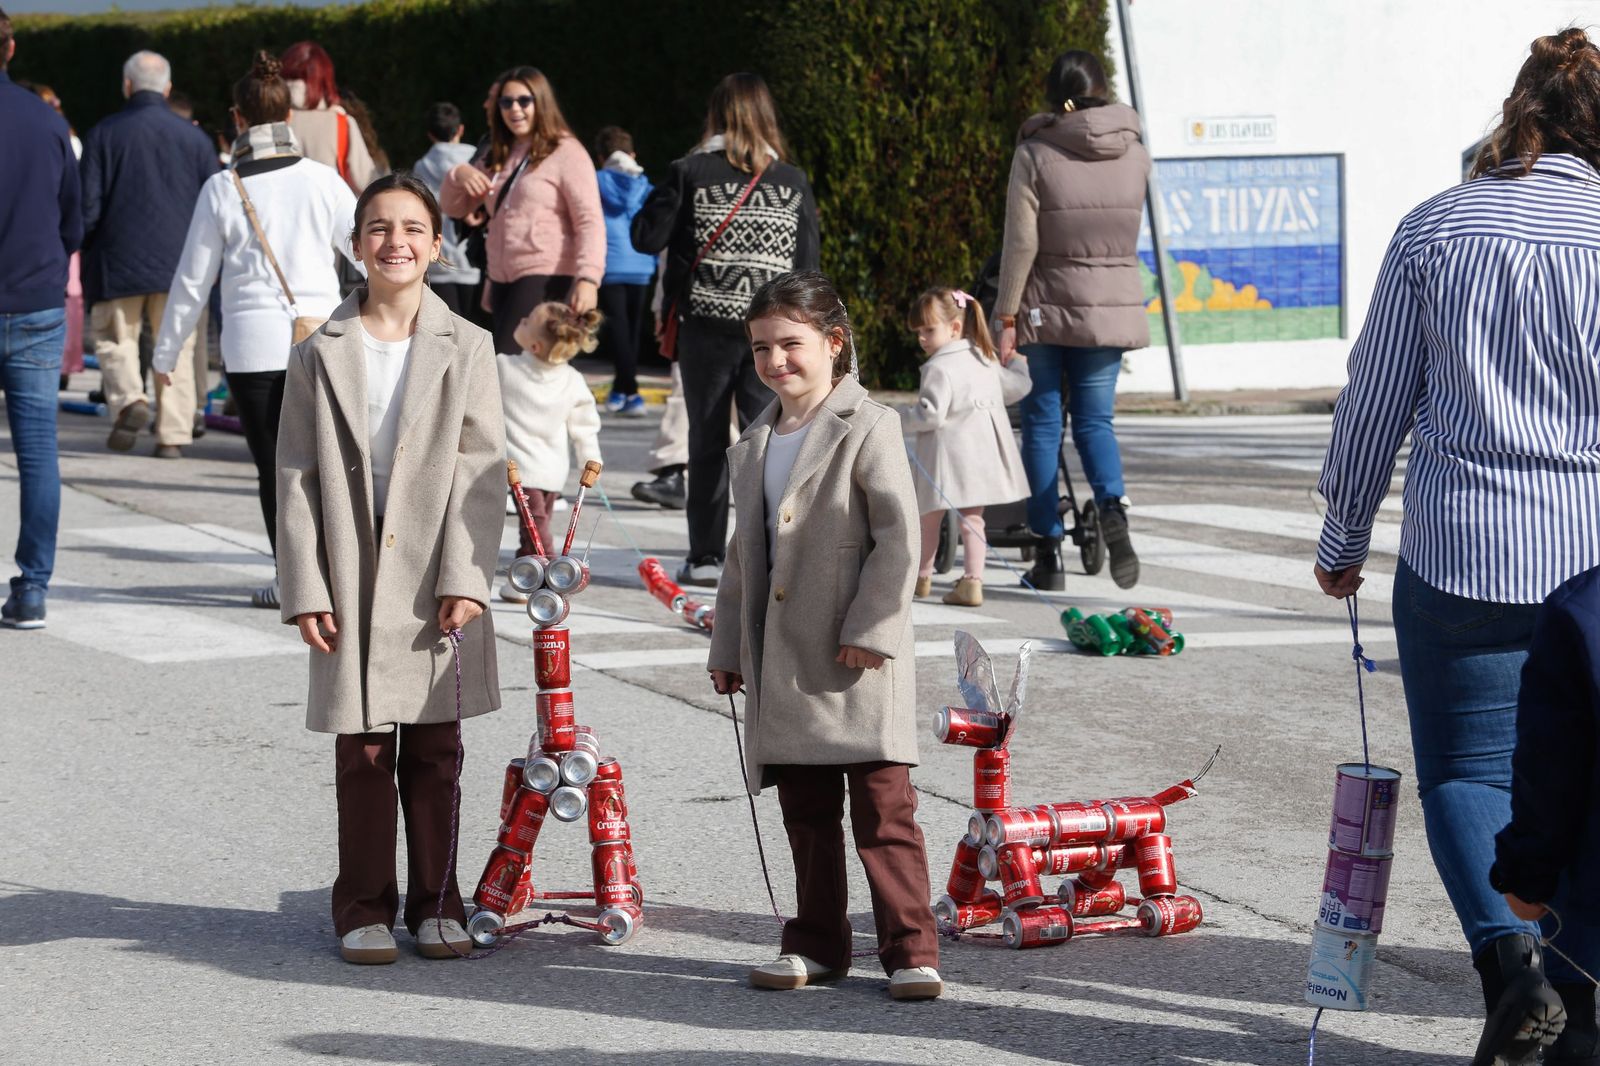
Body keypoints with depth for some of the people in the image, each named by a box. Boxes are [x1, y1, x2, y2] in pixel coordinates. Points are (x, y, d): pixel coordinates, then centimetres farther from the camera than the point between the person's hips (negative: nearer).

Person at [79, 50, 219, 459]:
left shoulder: (104, 133, -1)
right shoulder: (193, 136, 3)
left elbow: (88, 205, -3)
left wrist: (79, 249, 11)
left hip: (119, 257, -1)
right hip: (179, 263, 1)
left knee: (115, 338, 12)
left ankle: (128, 399, -13)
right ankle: (173, 435, 2)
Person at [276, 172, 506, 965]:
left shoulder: (466, 349, 2)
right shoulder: (321, 355, 3)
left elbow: (481, 470, -1)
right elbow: (297, 477, 2)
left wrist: (466, 579, -9)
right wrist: (305, 591, -4)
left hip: (436, 581, 0)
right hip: (352, 583, 0)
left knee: (434, 750, 7)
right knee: (362, 751, 3)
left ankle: (435, 901, 18)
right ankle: (364, 904, 15)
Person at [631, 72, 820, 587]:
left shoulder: (690, 173, -5)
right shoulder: (794, 182, 1)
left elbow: (646, 237, -4)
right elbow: (808, 261, 3)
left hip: (706, 327, -1)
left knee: (707, 441, 8)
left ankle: (706, 556, 10)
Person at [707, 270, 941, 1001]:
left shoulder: (867, 428, -7)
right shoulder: (753, 446, 15)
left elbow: (898, 536, -12)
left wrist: (871, 629, -17)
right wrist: (727, 649, 18)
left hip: (857, 660, -6)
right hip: (781, 663, 7)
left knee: (883, 806, -6)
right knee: (805, 812, 12)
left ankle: (910, 948, -2)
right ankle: (817, 941, 21)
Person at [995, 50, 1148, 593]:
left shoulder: (1035, 153, -9)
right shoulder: (1134, 152, 1)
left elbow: (1020, 242, -11)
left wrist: (1006, 314, -6)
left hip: (1046, 307, -2)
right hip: (1114, 306, 2)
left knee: (1042, 422, 8)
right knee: (1095, 420, 9)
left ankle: (1048, 553, 8)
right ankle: (1112, 507, -21)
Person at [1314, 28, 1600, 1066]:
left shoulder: (1437, 226, 0)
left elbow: (1376, 400, 4)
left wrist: (1344, 539, 14)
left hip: (1462, 550, -1)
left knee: (1465, 770, 7)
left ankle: (1507, 946, -16)